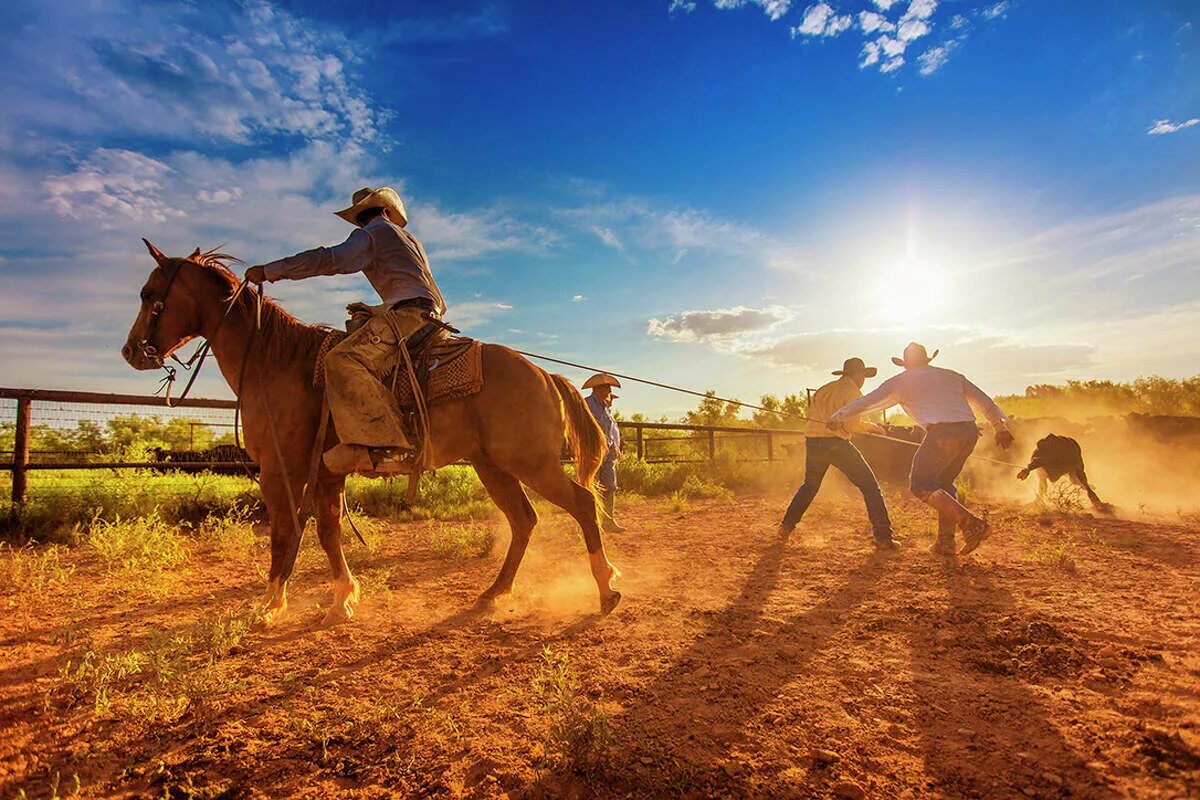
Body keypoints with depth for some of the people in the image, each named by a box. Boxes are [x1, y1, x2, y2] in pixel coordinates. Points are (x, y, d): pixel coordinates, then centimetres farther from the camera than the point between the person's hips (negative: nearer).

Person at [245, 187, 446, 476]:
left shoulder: (371, 235, 8)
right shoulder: (411, 239, 33)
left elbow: (331, 259, -8)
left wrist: (270, 271, -1)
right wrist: (375, 310, 39)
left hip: (408, 312, -9)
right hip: (430, 315, 9)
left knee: (344, 359, -25)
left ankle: (386, 448, -42)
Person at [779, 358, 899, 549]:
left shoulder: (823, 390, 18)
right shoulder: (852, 391, -1)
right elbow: (852, 425, -11)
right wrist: (870, 426, 6)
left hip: (813, 442, 6)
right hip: (836, 444, -6)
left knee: (809, 485, 26)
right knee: (870, 486, 3)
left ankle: (786, 525, 24)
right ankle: (883, 537, -2)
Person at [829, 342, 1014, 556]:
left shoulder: (901, 381, 14)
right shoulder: (952, 376, 26)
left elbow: (867, 402, 14)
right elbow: (985, 401, 27)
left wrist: (836, 418, 20)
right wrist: (1001, 427, 36)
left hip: (942, 432, -6)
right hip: (970, 430, 6)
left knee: (920, 484, 3)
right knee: (944, 482, 19)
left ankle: (970, 523, -14)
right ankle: (946, 542, 15)